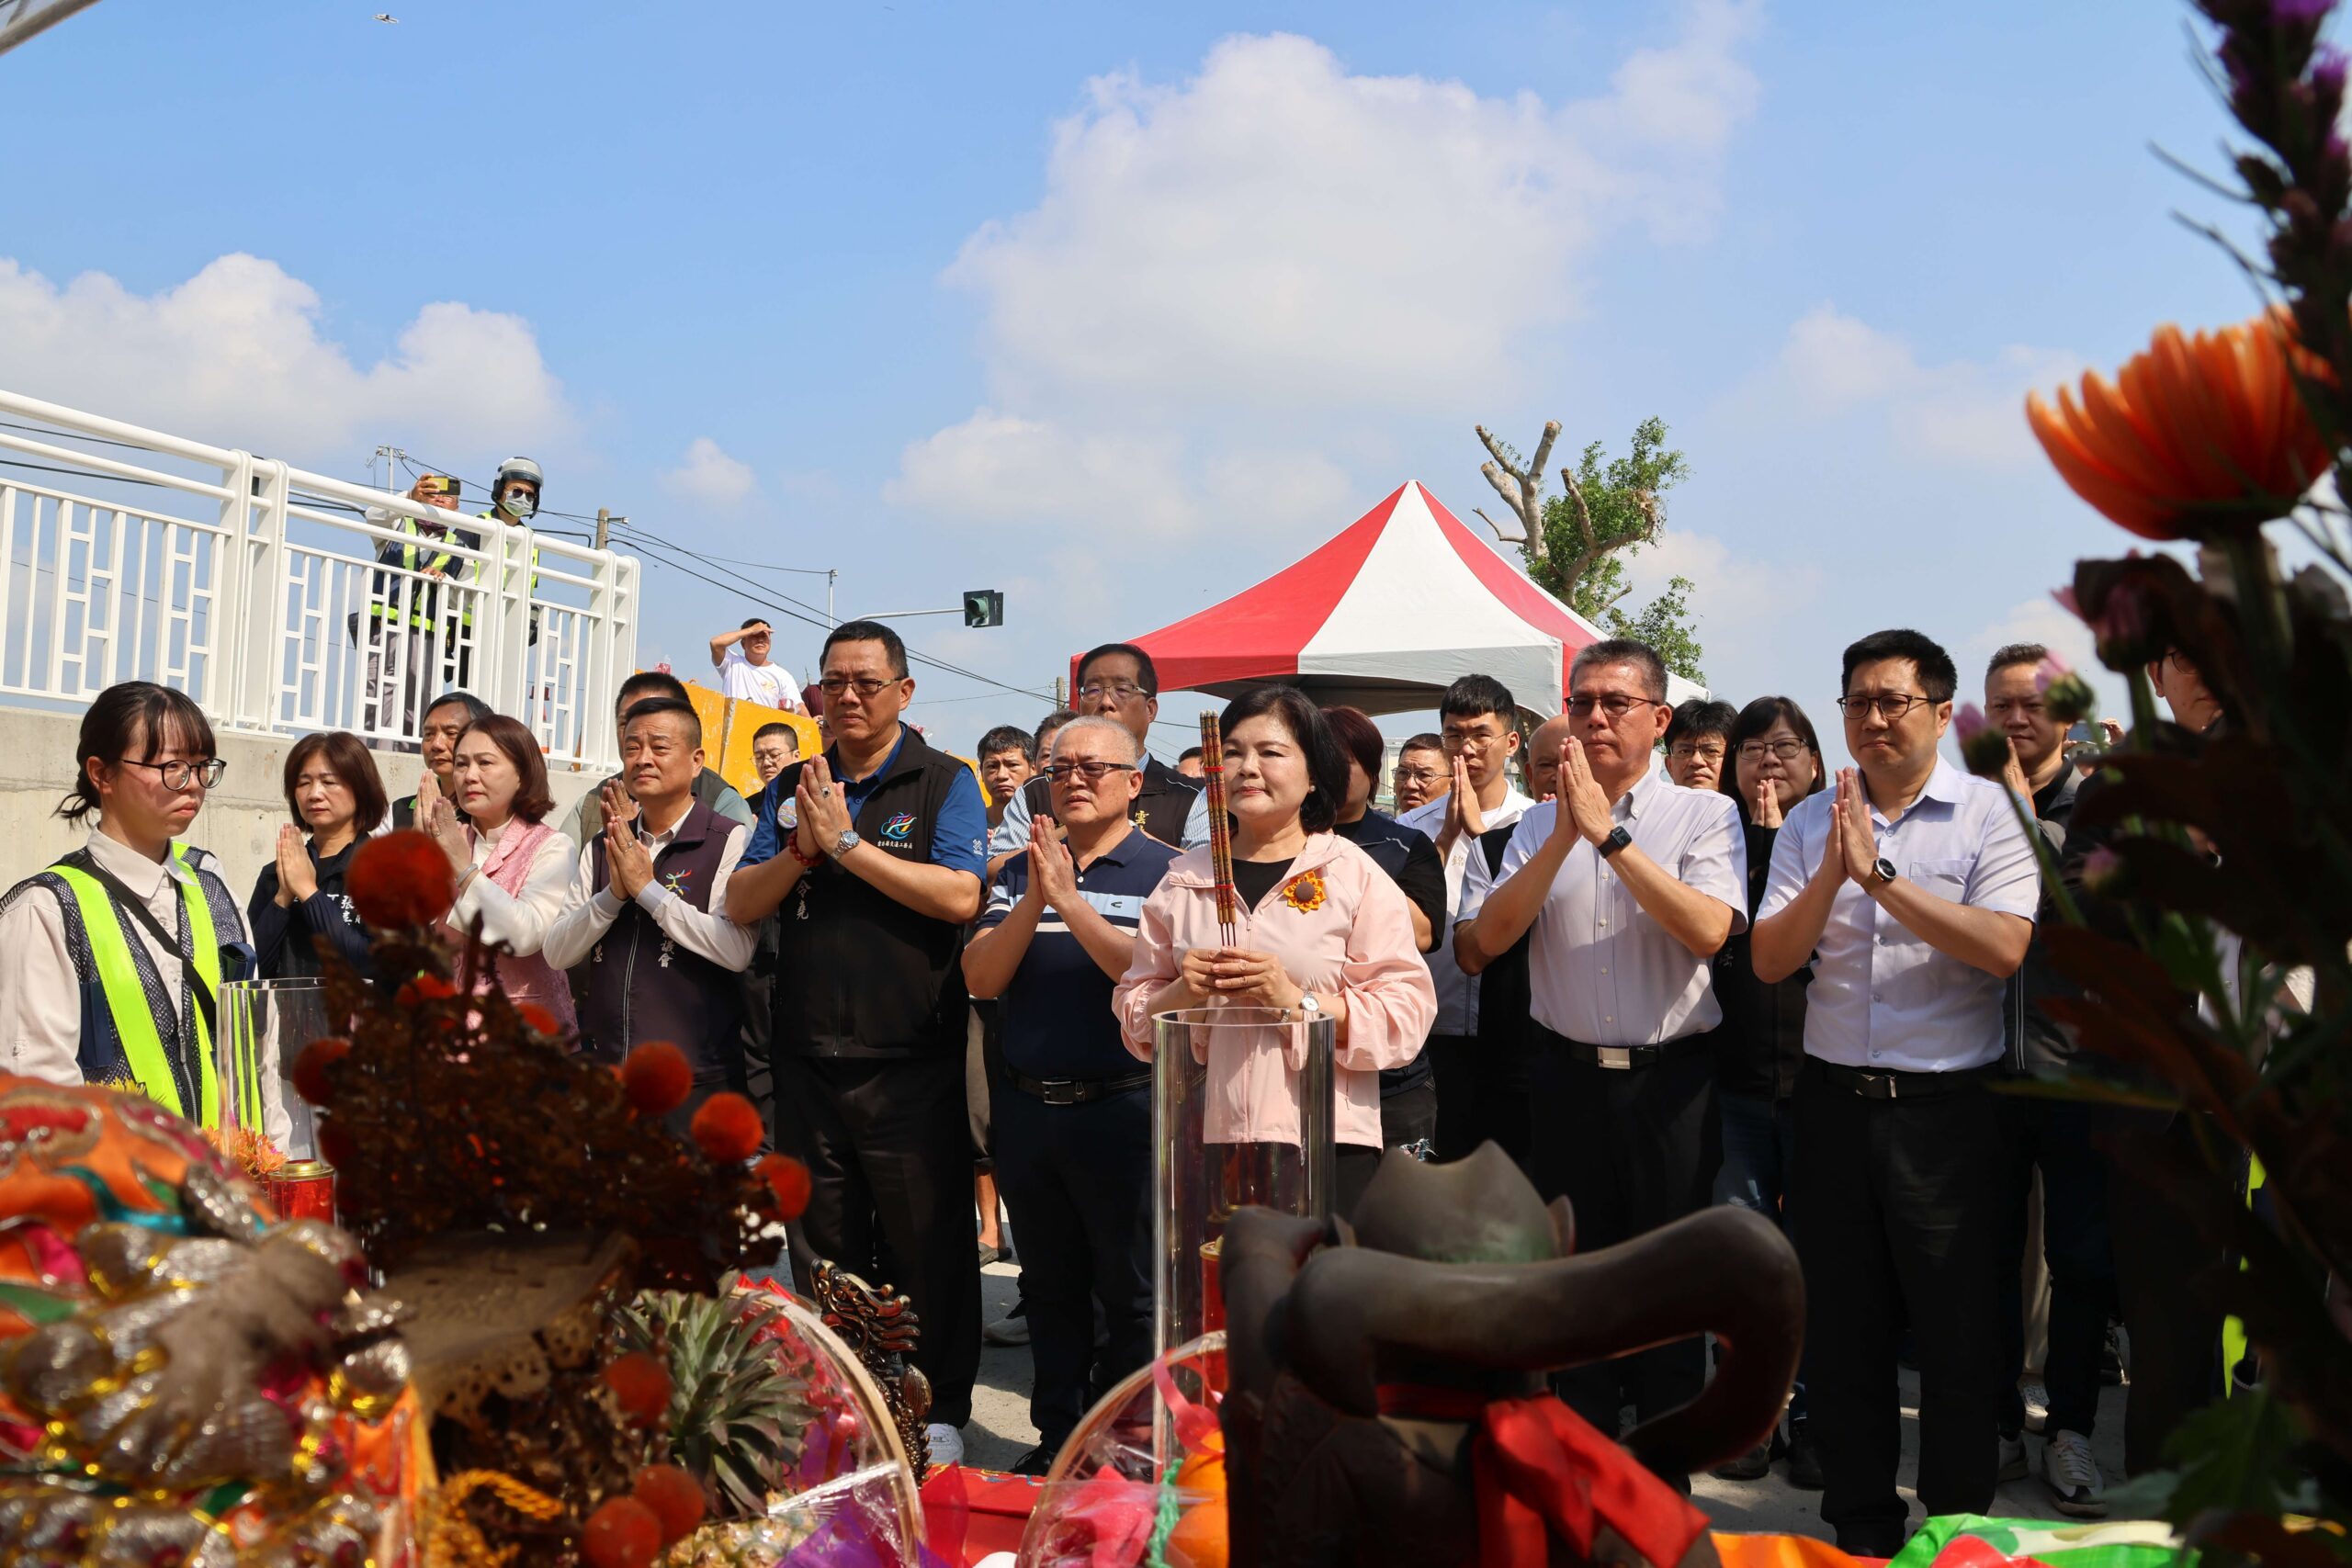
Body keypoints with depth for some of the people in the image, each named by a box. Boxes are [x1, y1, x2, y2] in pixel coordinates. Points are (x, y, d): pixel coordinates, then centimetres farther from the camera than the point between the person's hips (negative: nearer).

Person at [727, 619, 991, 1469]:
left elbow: (958, 896, -17)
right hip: (809, 1061, 5)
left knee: (928, 1244, 3)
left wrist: (846, 841, -15)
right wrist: (802, 850, -11)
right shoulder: (792, 788, 13)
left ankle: (940, 1413, 18)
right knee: (822, 1245, 15)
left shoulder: (944, 783, -2)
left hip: (911, 1063, -4)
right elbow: (741, 903, 7)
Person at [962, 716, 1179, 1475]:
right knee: (1051, 1290, 16)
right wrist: (1033, 903, -16)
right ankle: (1057, 1440, 30)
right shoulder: (1019, 873, 9)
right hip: (1028, 1110, 5)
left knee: (1132, 1294, 4)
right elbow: (981, 977, -1)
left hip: (1123, 1107, -5)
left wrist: (1071, 900, -22)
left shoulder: (1165, 871, -5)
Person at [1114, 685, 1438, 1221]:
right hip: (1203, 1142, 3)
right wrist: (1180, 993, -7)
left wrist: (1298, 1001, -18)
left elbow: (1407, 1013, -7)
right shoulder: (1182, 882, 11)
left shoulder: (1356, 875, 1)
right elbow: (1134, 1017, 13)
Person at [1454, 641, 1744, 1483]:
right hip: (1568, 1075, 3)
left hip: (1670, 1080, -2)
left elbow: (1708, 930, -18)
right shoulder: (1541, 822, 7)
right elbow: (1489, 938, -5)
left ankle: (1664, 1490, 25)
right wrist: (1564, 839, -16)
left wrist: (1610, 834, -20)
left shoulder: (1704, 814, -1)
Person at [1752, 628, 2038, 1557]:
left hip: (1948, 1106, -3)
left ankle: (1961, 1528, 27)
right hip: (1835, 1099, 3)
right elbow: (1769, 961, -1)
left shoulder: (1987, 813, -4)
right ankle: (1861, 1526, 29)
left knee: (1958, 1332, 7)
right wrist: (1830, 874, -16)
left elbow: (2005, 948, -18)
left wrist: (1881, 875, -21)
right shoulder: (1811, 822, 6)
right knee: (1842, 1329, 13)